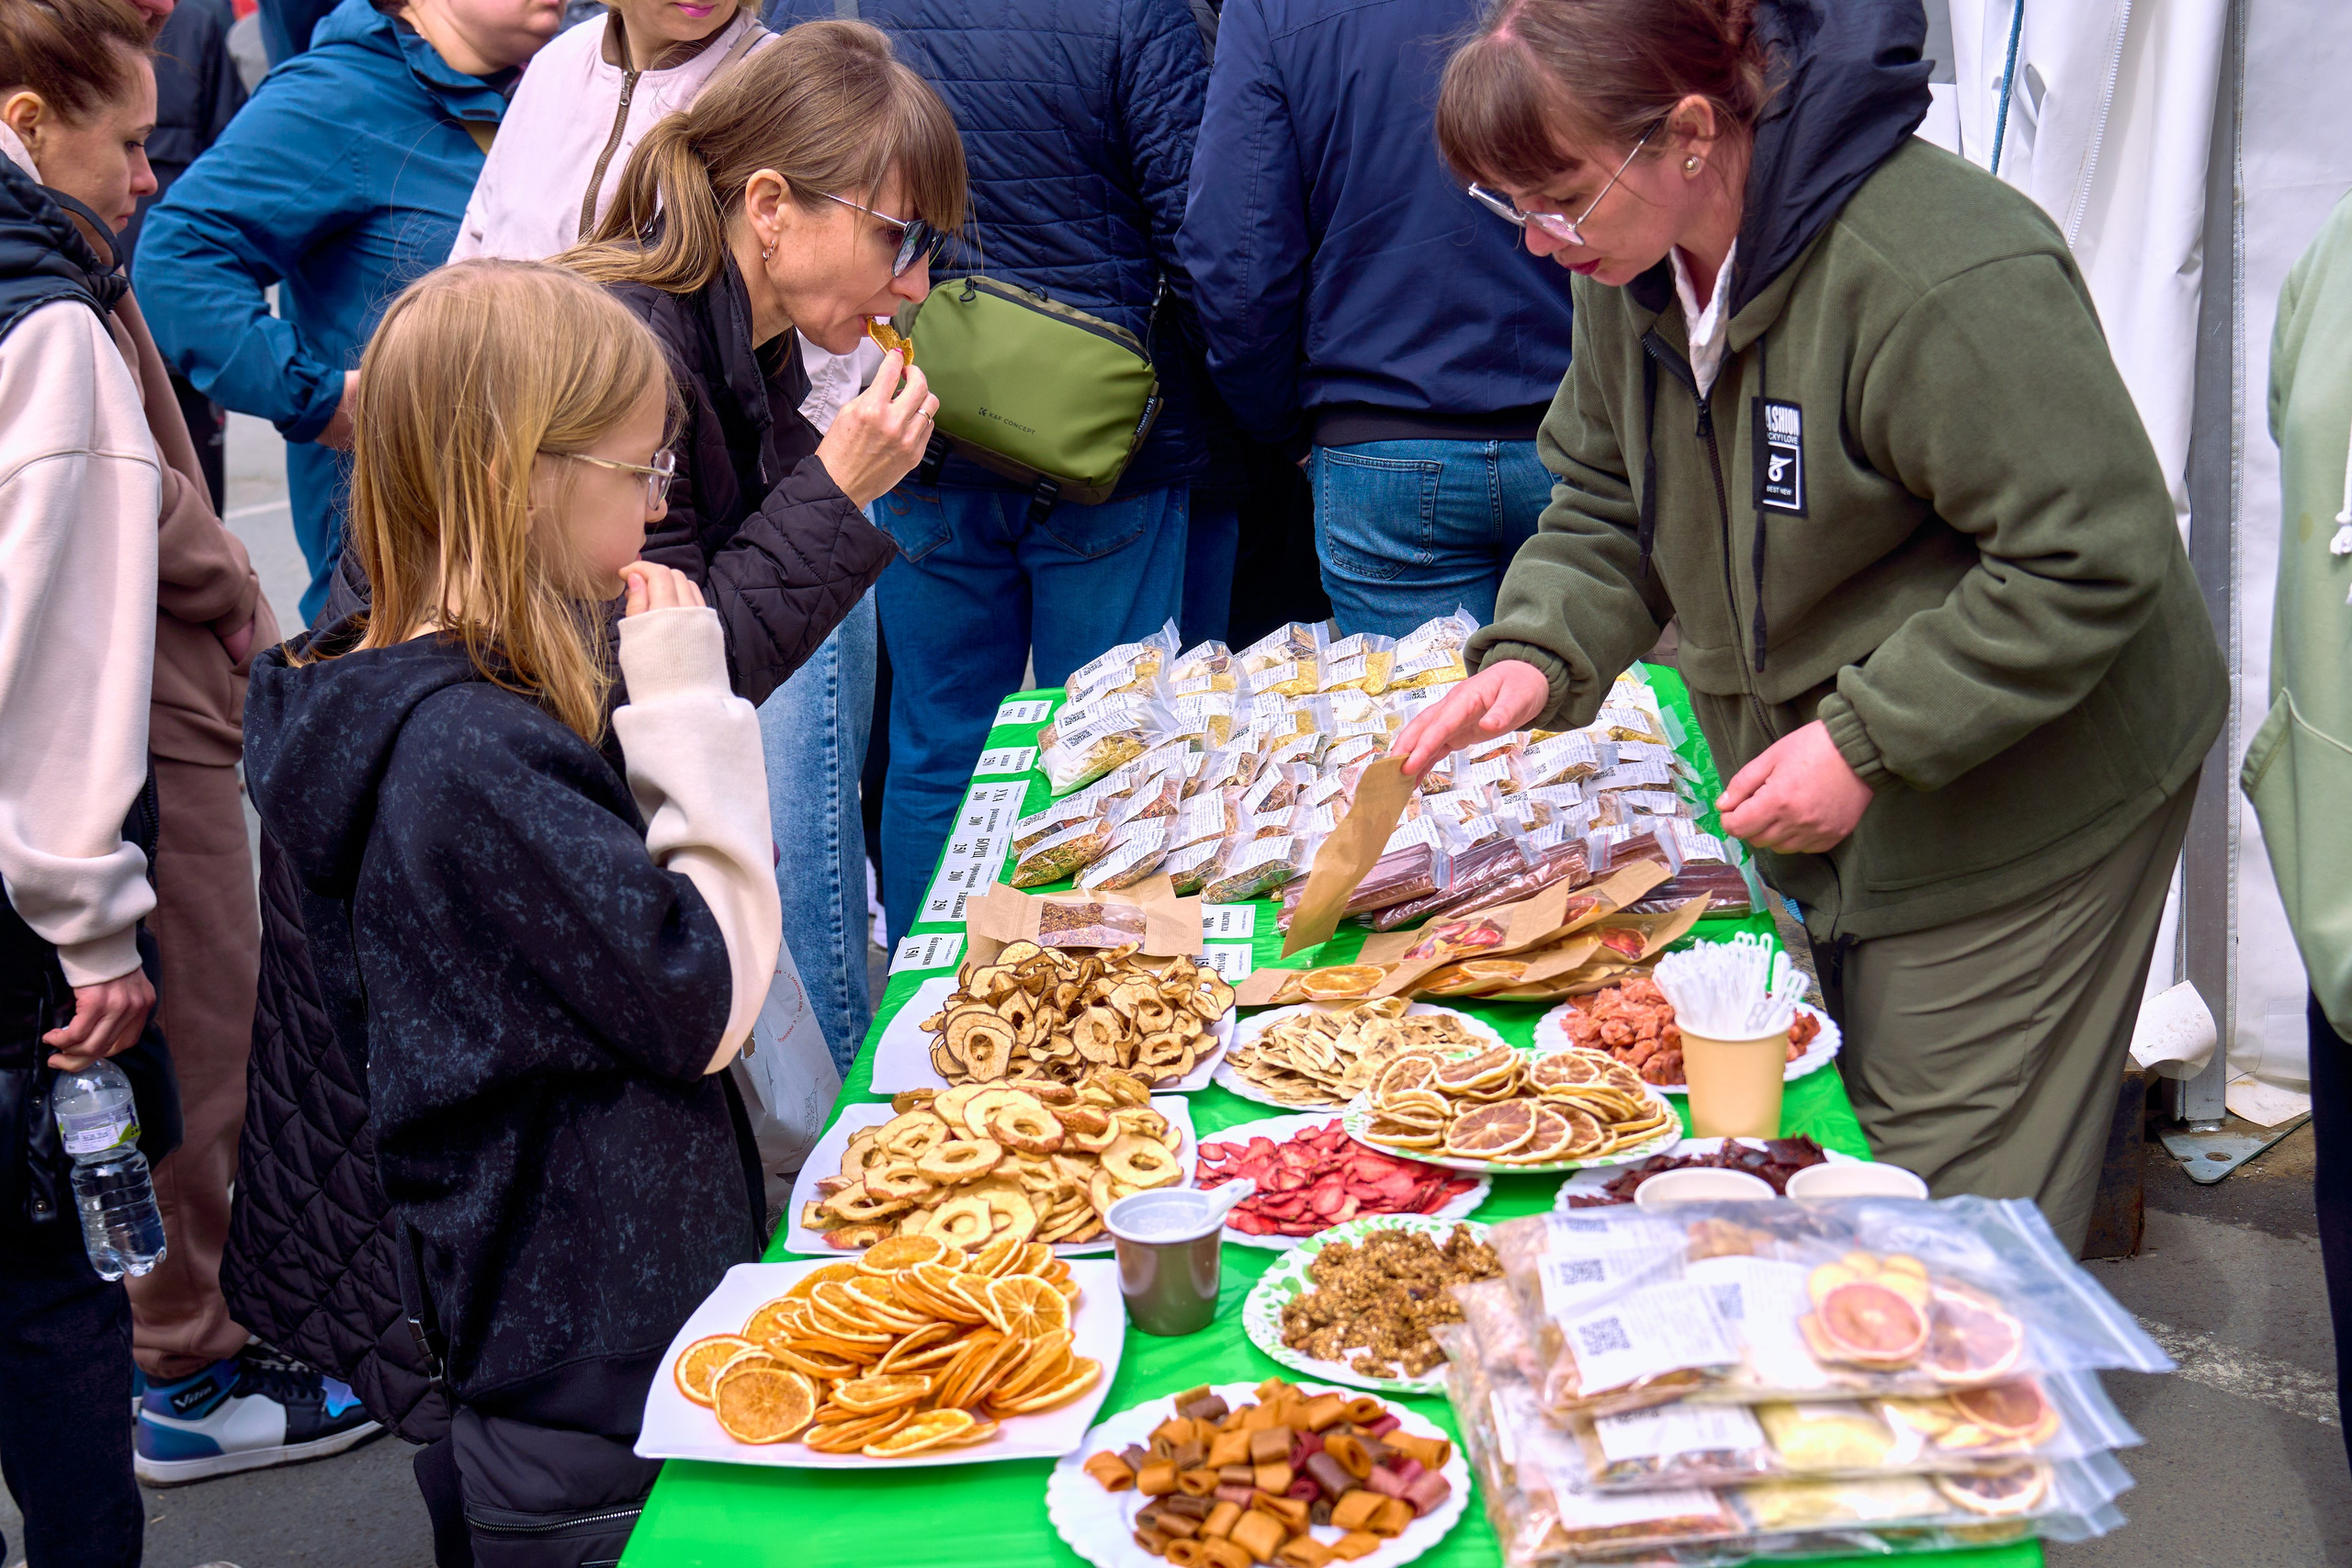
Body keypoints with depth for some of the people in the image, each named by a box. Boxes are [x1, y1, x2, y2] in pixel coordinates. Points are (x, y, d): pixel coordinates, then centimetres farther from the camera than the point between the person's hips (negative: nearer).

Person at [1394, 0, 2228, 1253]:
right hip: (1825, 819, 8)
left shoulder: (1945, 277, -28)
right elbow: (1605, 505, 10)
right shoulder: (1631, 267, -1)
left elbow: (2093, 562, -25)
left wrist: (1867, 743, -25)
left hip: (2017, 816, -8)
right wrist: (1538, 653, -9)